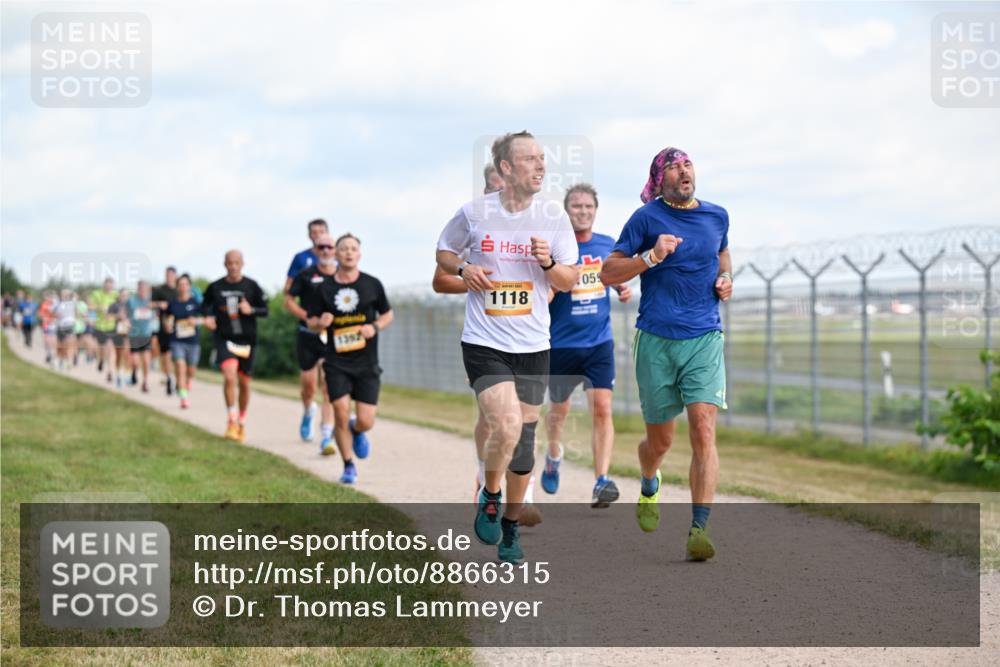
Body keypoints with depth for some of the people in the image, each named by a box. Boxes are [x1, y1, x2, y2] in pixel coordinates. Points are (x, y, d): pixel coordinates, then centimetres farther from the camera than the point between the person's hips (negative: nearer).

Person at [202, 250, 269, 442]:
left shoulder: (251, 286, -2)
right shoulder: (215, 287, 0)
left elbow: (265, 310, 1)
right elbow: (205, 304, 16)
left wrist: (251, 310, -19)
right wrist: (208, 316, -5)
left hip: (247, 340, 1)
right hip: (224, 338, -1)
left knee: (244, 383, 10)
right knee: (229, 376, -23)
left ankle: (242, 424, 29)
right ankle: (231, 421, -13)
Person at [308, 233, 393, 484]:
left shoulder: (372, 284, 2)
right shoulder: (325, 288, 3)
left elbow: (388, 314, 13)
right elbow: (312, 321, 10)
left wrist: (375, 327, -7)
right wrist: (320, 323, -13)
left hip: (366, 362, 0)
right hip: (336, 362, 0)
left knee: (366, 422, -5)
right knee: (341, 414, -9)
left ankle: (356, 431, 34)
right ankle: (349, 466, 11)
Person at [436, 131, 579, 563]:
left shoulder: (554, 218, 2)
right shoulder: (474, 213, -3)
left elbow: (569, 281, 6)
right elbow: (443, 252, 14)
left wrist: (549, 263, -15)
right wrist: (463, 269, -7)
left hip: (533, 347, 3)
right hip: (484, 344, -3)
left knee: (524, 443, 8)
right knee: (507, 426, -21)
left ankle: (510, 527, 27)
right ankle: (490, 497, 7)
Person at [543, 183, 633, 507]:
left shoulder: (608, 245, 3)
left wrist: (622, 289, 1)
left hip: (599, 343, 2)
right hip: (561, 344, -1)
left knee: (602, 409, -14)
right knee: (559, 410, 16)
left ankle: (601, 482, -17)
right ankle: (554, 455, 47)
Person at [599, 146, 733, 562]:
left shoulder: (717, 216, 10)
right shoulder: (647, 218, -1)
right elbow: (608, 273, -2)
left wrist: (725, 278, 11)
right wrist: (651, 257, -17)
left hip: (705, 339, 2)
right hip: (656, 340, -2)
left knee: (703, 432, -15)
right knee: (660, 441, 9)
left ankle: (699, 530, -18)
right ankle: (649, 489, 44)